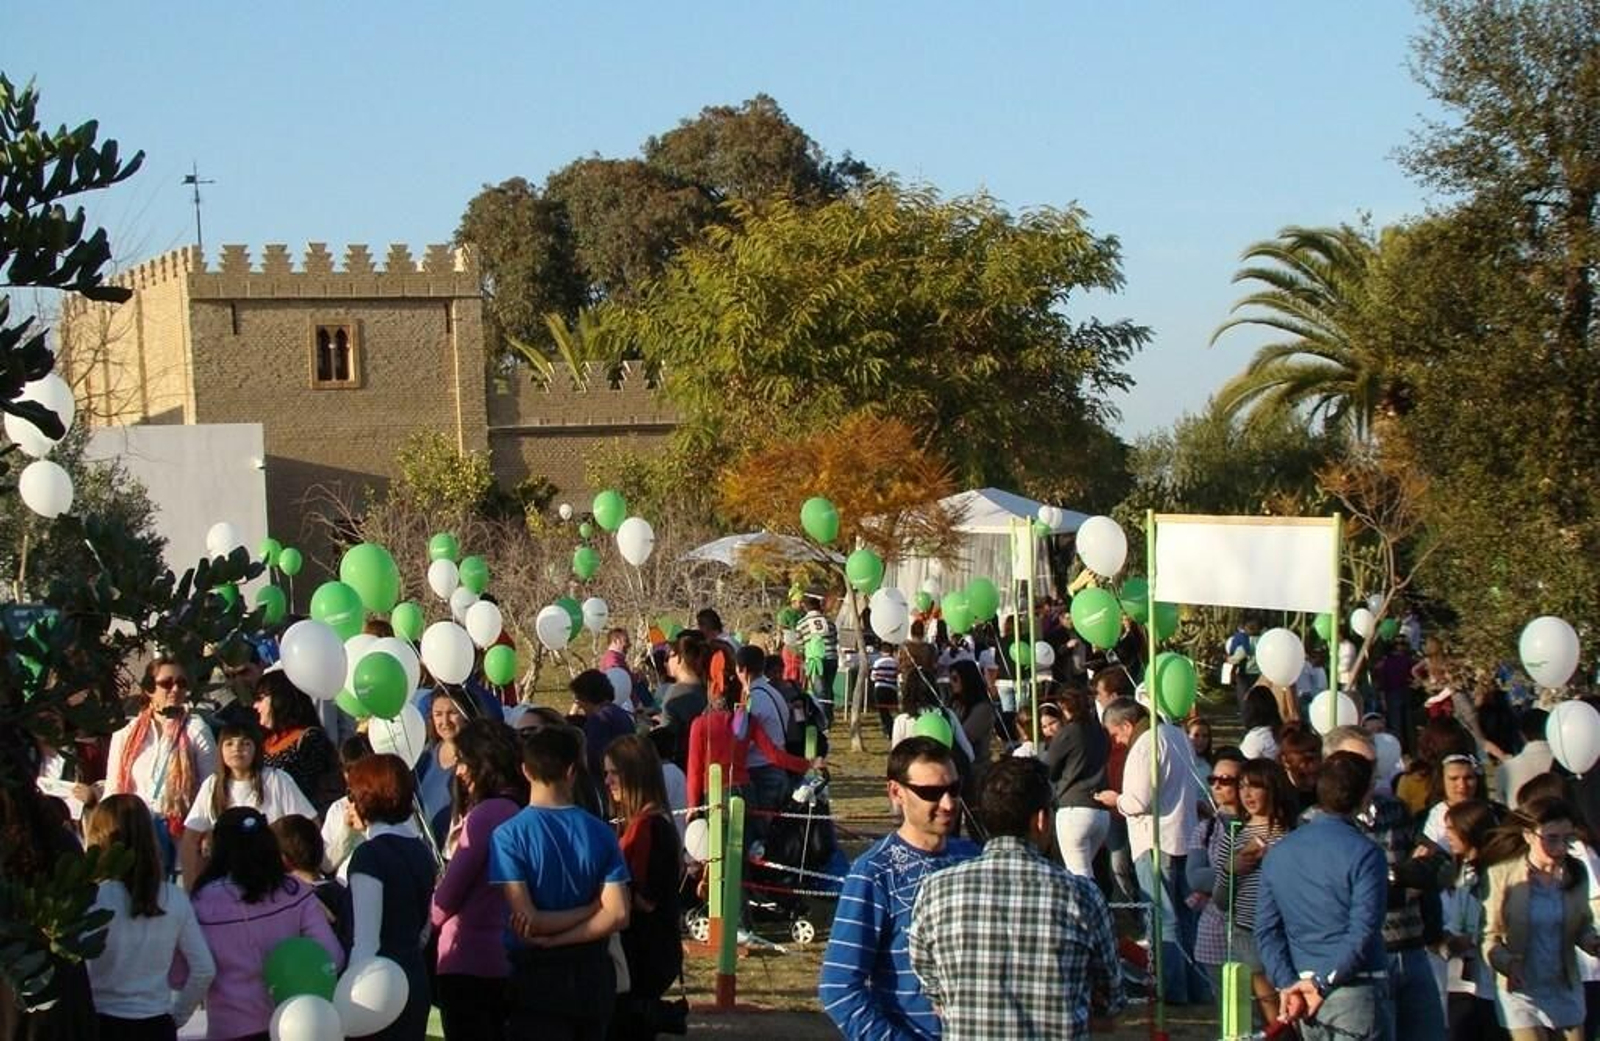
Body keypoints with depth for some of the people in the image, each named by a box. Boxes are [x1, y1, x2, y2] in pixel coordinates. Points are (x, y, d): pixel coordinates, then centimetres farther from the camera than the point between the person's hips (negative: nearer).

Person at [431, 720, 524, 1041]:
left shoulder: (485, 814, -15)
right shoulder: (519, 810, 8)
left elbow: (448, 894, -10)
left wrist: (430, 920, 8)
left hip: (468, 962, -8)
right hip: (506, 958, 8)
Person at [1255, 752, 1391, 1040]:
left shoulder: (1278, 854, 9)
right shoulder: (1364, 853, -11)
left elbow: (1267, 931, 5)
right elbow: (1363, 932, -18)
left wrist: (1288, 985, -1)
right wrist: (1323, 984, -13)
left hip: (1302, 995, 6)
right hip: (1355, 993, -6)